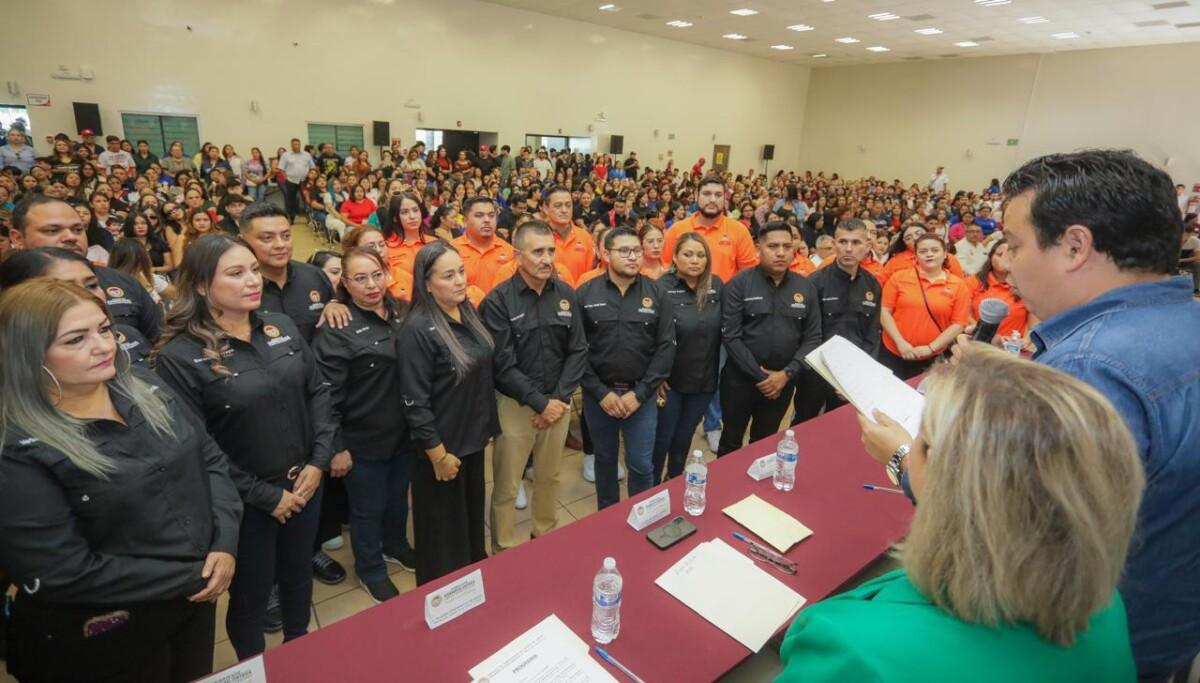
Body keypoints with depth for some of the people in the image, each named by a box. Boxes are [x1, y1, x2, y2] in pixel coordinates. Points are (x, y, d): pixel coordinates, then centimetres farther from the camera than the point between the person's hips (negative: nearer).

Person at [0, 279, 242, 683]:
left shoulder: (146, 393, -3)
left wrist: (225, 544, -12)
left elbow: (211, 459, 1)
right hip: (104, 639, -5)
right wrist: (192, 576, -18)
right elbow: (62, 573, -23)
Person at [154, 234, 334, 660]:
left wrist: (319, 461, -6)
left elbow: (318, 391, 3)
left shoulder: (282, 328, -1)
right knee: (251, 594, 17)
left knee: (299, 576, 24)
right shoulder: (180, 355, -17)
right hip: (245, 501, -5)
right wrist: (265, 495, -14)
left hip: (305, 483, 5)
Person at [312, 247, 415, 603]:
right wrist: (336, 447, -15)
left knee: (398, 497, 24)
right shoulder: (336, 330, -18)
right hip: (363, 440, -5)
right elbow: (328, 396, -17)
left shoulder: (403, 313, 0)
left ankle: (396, 545, 51)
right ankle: (371, 570, 39)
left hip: (404, 432, 6)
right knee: (368, 508, 14)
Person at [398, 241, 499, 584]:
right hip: (442, 444, -7)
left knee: (473, 512, 25)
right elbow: (415, 401, -21)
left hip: (472, 436, 7)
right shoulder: (418, 330, -22)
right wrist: (438, 453, -17)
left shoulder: (468, 312, 1)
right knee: (444, 528, 13)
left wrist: (485, 426, 13)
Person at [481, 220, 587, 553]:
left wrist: (558, 398, -9)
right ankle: (503, 552, 27)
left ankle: (546, 536, 40)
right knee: (507, 486, 7)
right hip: (515, 404, -4)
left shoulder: (566, 294, 0)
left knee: (550, 477, 19)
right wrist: (539, 402, -14)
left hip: (558, 402, 4)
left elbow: (578, 351, 0)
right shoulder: (498, 301, -13)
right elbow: (503, 365, -15)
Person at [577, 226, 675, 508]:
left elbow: (666, 347, -4)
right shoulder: (586, 293, -5)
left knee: (641, 465, 5)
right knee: (605, 459, 16)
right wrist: (601, 392, -11)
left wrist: (639, 393, -10)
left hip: (641, 394, 0)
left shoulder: (656, 293, -2)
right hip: (598, 394, 0)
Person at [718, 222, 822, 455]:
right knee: (731, 440, 13)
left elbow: (812, 338, 0)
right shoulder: (739, 284, -10)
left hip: (783, 381, 3)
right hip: (740, 378, -3)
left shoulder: (806, 288, 1)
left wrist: (786, 374, -11)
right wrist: (759, 375, -15)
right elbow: (731, 336, -14)